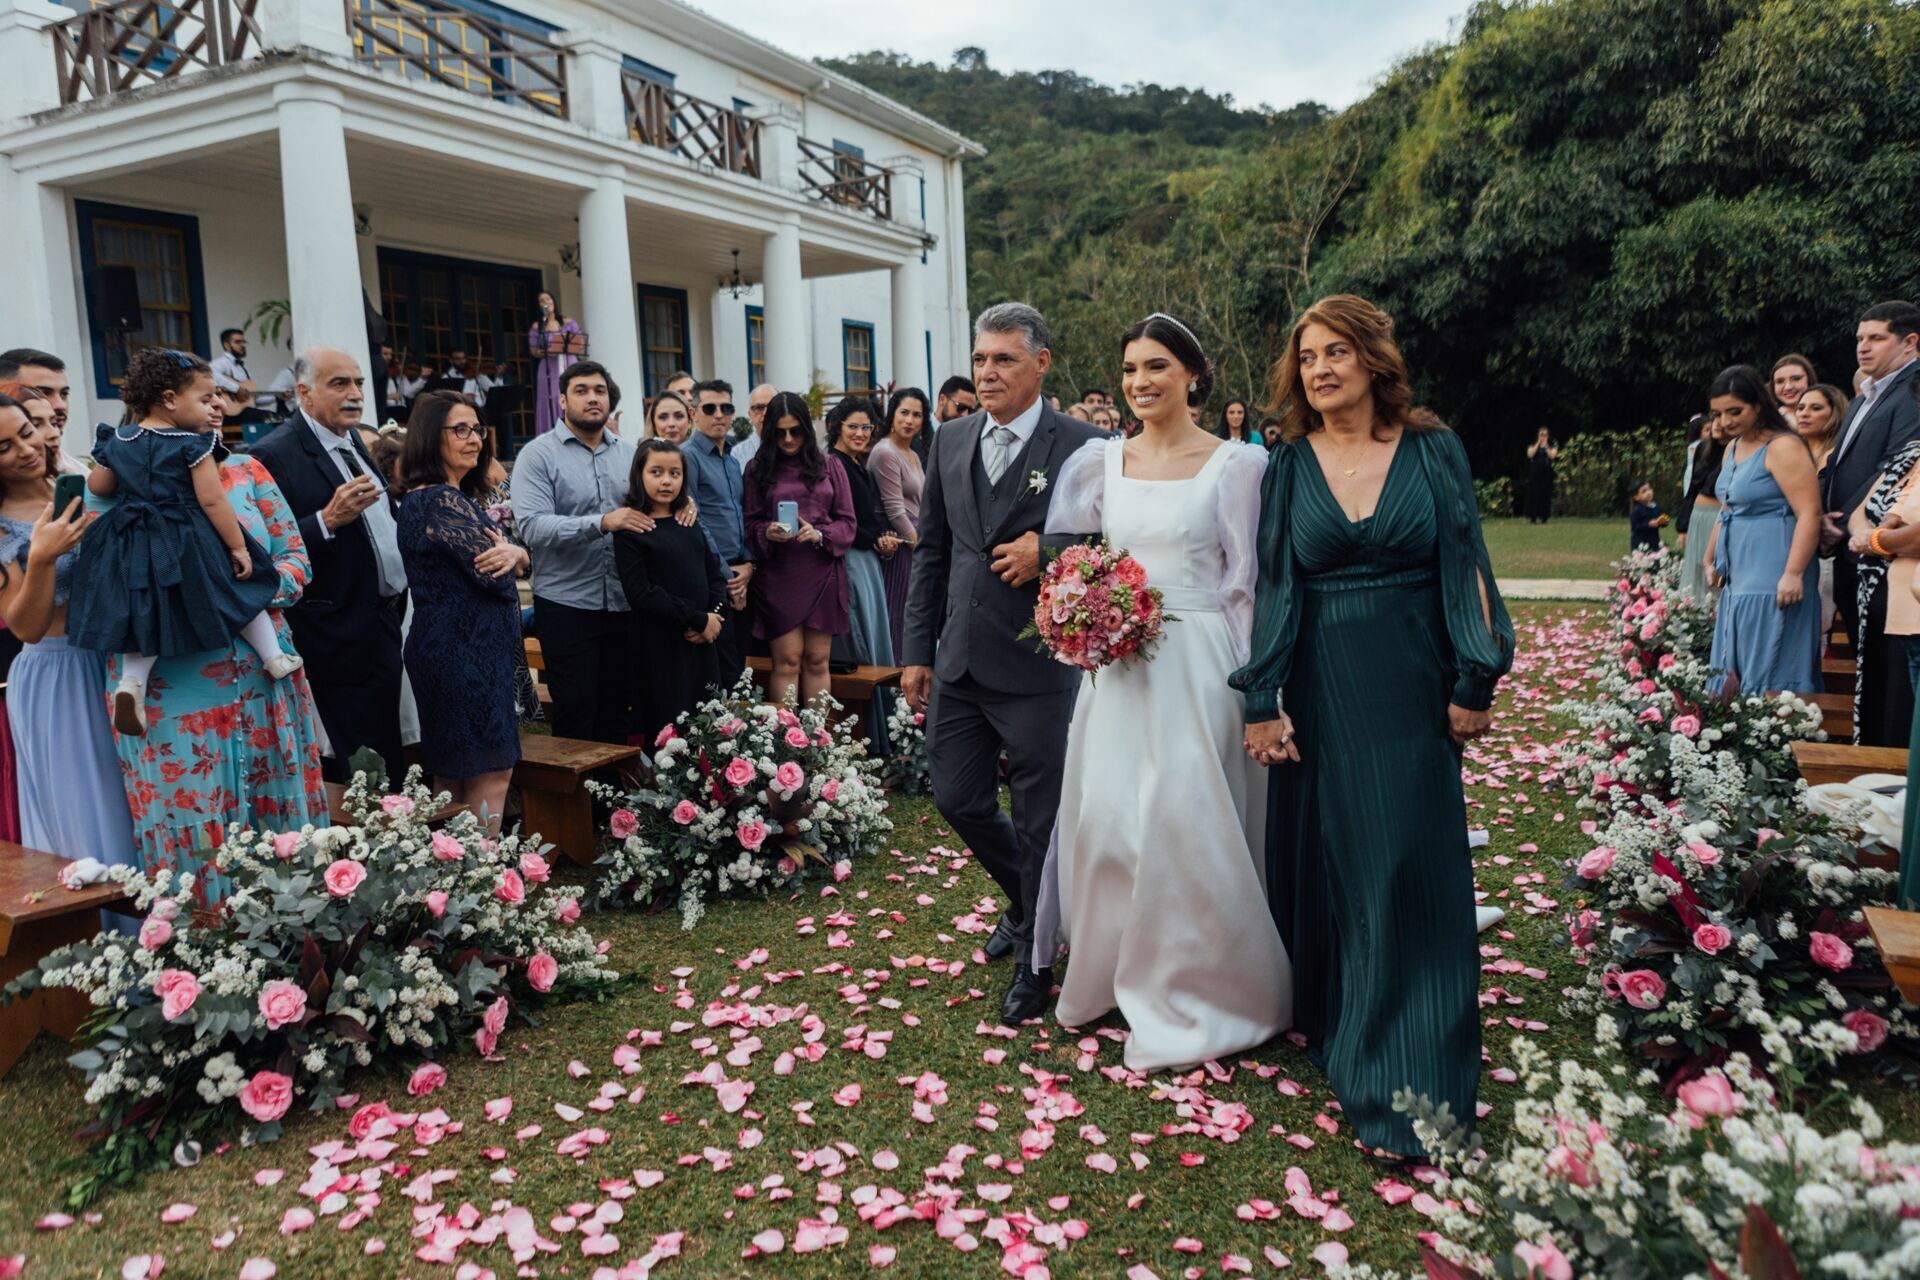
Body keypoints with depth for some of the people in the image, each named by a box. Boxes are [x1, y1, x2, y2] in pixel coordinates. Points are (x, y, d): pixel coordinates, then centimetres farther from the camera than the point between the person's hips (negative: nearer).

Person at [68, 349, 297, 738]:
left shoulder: (118, 441, 7)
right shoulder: (192, 445, -10)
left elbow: (97, 487, 17)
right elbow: (212, 500, -13)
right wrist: (238, 546, -8)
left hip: (135, 545, 4)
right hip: (188, 543, -4)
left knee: (148, 615, 7)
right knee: (241, 590, 15)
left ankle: (131, 680, -14)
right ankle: (274, 657, 19)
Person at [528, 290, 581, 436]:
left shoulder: (568, 322, 12)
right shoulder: (537, 326, 9)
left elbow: (579, 342, 9)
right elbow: (533, 350, 4)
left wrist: (569, 347, -11)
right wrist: (545, 352, -16)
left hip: (569, 367, 1)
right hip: (549, 370, -1)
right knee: (552, 405, -6)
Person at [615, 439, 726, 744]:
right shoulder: (630, 530, -6)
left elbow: (716, 573, 14)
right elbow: (640, 593, -14)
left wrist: (715, 615, -6)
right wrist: (699, 619, -13)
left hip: (702, 642, 6)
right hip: (660, 647, -6)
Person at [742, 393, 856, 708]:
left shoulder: (830, 466, 8)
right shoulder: (758, 469, 6)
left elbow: (847, 522, 5)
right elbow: (749, 523, 6)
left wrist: (819, 535, -13)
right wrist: (767, 533, -16)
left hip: (823, 572, 1)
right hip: (778, 573, -1)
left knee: (817, 660, 6)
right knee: (787, 661, -2)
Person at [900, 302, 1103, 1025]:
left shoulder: (1081, 447, -8)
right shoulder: (951, 441, 9)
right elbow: (931, 551, 12)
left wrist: (1047, 552, -21)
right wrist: (918, 651, 9)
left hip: (1039, 666, -5)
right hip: (959, 663, 6)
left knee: (1040, 821, 7)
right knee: (958, 800, 14)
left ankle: (1034, 958, 28)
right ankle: (1024, 901, 43)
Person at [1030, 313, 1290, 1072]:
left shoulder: (1235, 463, -3)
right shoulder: (1098, 462, 7)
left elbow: (1247, 582, -4)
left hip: (1196, 663, -4)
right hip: (1117, 662, 4)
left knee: (1186, 823, -3)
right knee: (1104, 820, 6)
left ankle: (1193, 992, 18)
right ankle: (1115, 973, 29)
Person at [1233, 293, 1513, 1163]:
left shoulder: (1432, 452, 1)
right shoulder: (1289, 467, 4)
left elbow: (1466, 569, 1)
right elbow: (1271, 587, 2)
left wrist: (1474, 685, -4)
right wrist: (1262, 702, -2)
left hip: (1411, 690, -1)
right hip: (1321, 690, 2)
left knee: (1408, 873, 0)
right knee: (1325, 861, 10)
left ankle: (1401, 1091, 8)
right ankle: (1335, 1026, 32)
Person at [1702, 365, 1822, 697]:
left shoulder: (1783, 447, -12)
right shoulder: (1733, 448, 15)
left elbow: (1809, 514, -19)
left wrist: (1793, 574, -24)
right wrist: (1711, 562, 23)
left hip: (1773, 583, -9)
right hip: (1738, 579, 9)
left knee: (1770, 678, -6)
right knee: (1734, 673, 10)